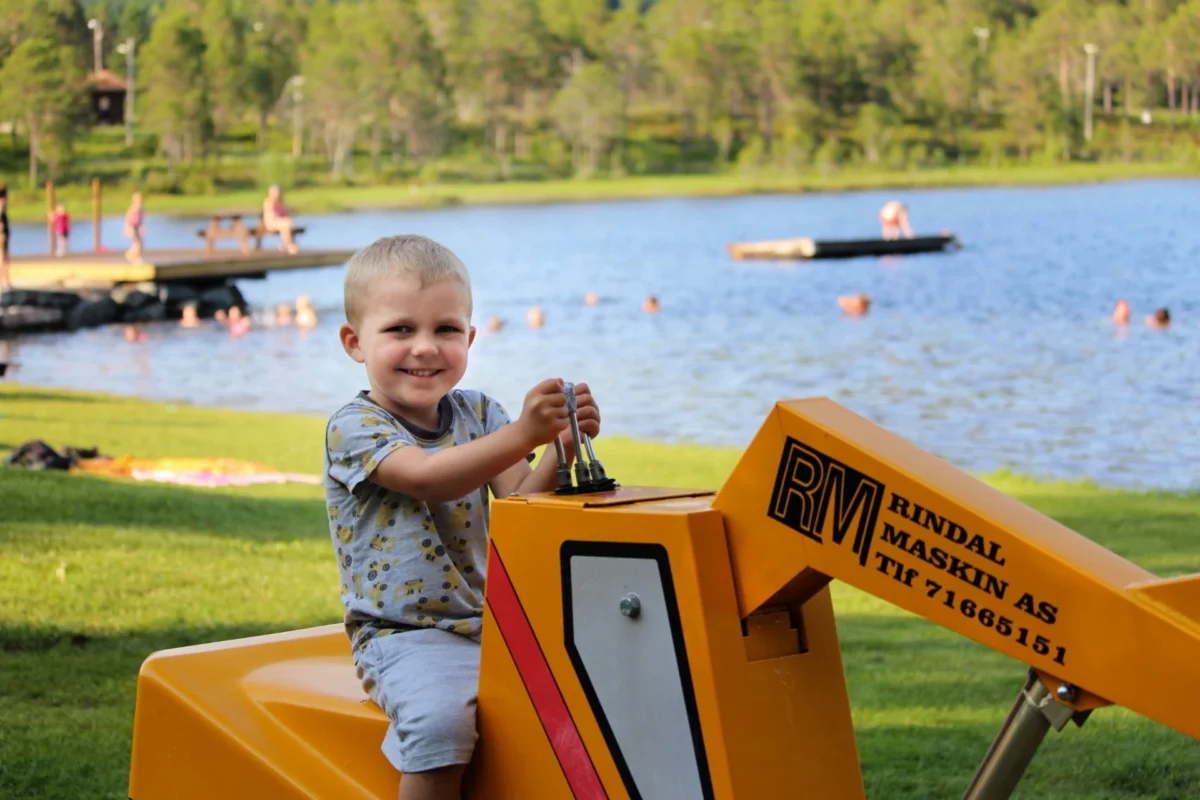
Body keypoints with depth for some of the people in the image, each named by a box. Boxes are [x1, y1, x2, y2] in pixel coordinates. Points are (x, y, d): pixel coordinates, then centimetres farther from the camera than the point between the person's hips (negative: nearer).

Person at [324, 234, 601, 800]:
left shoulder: (478, 414, 11)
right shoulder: (353, 428, -5)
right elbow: (427, 476, -25)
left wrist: (562, 451, -20)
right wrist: (521, 435, -38)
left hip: (492, 624, 5)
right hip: (405, 637, -5)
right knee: (442, 720, -34)